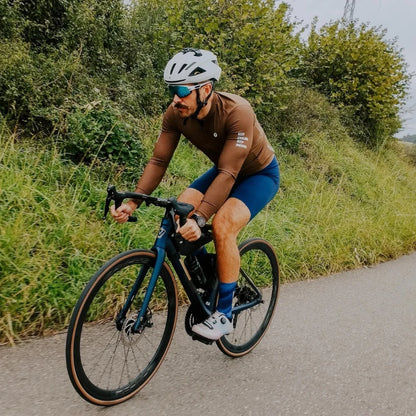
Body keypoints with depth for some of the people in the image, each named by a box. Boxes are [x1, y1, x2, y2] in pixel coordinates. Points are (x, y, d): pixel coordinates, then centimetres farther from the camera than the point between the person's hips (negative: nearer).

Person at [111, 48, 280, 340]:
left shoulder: (237, 112, -35)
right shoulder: (176, 114, -18)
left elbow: (228, 174, -40)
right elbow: (159, 161, -17)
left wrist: (198, 219, -50)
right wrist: (133, 202, -30)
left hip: (260, 174, -6)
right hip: (224, 170, 6)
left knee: (222, 224, -30)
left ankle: (224, 315, -14)